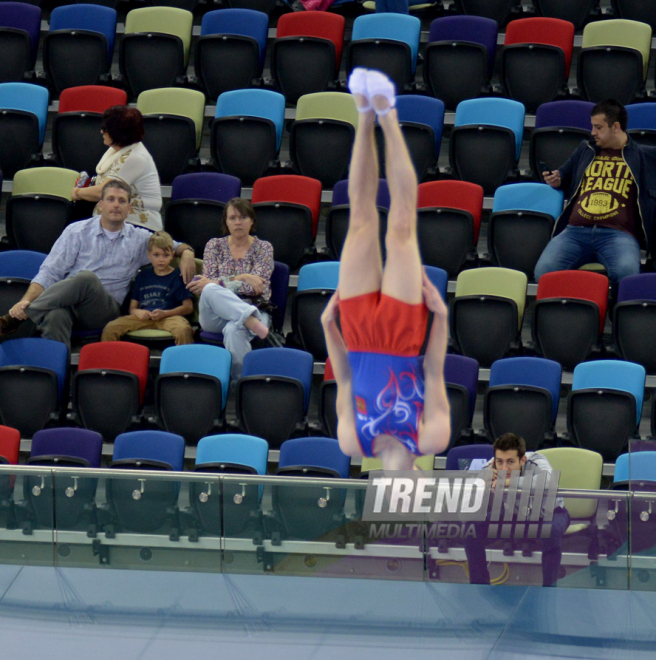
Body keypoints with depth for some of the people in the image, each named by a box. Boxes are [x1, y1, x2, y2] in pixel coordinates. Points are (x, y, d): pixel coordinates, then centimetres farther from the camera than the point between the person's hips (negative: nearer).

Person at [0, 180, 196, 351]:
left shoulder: (139, 240, 21)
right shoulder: (77, 232, 13)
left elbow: (174, 246, 32)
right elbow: (49, 272, 7)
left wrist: (186, 253, 5)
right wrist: (26, 300, -11)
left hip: (105, 309, 0)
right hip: (66, 301, 0)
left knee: (87, 278, -36)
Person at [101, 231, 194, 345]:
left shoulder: (178, 276, 9)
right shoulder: (143, 276, 22)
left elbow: (188, 307, 2)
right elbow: (132, 307, 20)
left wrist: (165, 313, -11)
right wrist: (137, 312, -6)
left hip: (169, 316, -3)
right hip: (144, 317, 3)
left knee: (184, 331, -39)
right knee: (110, 329, -18)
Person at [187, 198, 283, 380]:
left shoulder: (263, 248, 11)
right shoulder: (214, 245, 16)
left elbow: (257, 287, -3)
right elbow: (209, 283, 2)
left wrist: (221, 283, -15)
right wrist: (241, 278, -14)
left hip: (254, 309, -1)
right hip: (216, 316, 1)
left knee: (234, 329, -40)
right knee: (211, 291, -36)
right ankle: (261, 330, -50)